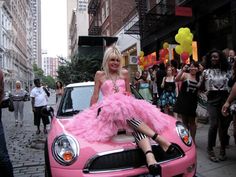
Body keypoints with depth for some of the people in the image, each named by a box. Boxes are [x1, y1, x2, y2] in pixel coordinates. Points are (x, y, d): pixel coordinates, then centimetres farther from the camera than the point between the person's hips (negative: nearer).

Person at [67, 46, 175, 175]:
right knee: (126, 111, -40)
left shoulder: (124, 73, 18)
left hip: (126, 105, 2)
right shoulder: (100, 75, 13)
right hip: (108, 108, -2)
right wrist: (91, 111, 15)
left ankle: (149, 155, -58)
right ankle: (158, 138, -48)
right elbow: (95, 95, 15)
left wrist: (129, 103, 13)